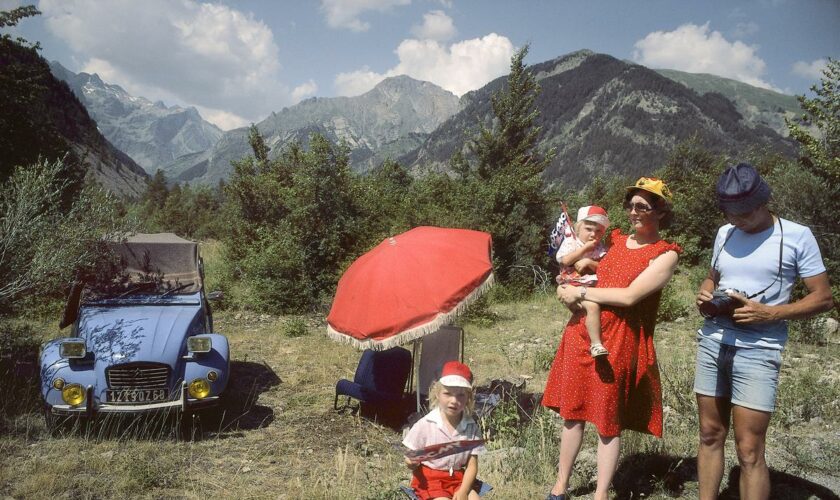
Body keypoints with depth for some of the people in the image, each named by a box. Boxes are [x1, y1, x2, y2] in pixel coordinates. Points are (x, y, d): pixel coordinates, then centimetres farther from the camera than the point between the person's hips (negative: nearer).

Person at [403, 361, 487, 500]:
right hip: (429, 480, -3)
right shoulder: (425, 425, -11)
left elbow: (472, 465, 0)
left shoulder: (471, 427, -3)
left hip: (459, 479, 3)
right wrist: (412, 462, -27)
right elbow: (411, 462, -3)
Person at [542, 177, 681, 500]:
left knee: (608, 421, 5)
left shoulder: (665, 254, -5)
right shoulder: (615, 240, 12)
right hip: (581, 332, 5)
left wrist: (580, 293, -11)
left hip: (618, 341, -5)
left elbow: (630, 295, -16)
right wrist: (569, 289, 1)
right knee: (572, 412, 13)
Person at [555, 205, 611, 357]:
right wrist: (585, 248, -10)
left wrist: (589, 262, -14)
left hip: (594, 286, 6)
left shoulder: (600, 248, 12)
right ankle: (596, 344, -28)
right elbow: (566, 260, -16)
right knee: (593, 306, -30)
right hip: (574, 286, -6)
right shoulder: (570, 242, 2)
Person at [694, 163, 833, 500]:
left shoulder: (797, 236, -4)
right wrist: (704, 297, 0)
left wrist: (768, 313, -17)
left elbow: (823, 298, -4)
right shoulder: (725, 234, 10)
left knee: (749, 450, -5)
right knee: (710, 435, 11)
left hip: (757, 348, -5)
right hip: (712, 342, 5)